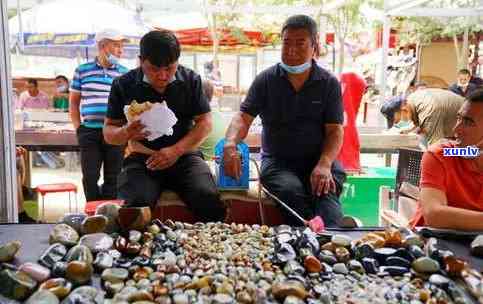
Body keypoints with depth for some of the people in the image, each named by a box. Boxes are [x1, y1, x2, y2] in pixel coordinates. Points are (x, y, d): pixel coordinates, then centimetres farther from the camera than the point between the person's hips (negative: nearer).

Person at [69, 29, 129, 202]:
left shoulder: (125, 73, 7)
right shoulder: (82, 70, 6)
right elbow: (73, 101, 12)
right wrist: (78, 128, 4)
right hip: (89, 132, 0)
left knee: (113, 178, 6)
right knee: (90, 176, 4)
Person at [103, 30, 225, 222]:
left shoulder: (191, 80, 6)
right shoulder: (124, 85, 4)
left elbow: (205, 122, 3)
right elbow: (108, 131, 9)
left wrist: (176, 150, -12)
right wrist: (126, 133, -17)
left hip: (184, 157, 1)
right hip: (142, 159, 0)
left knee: (208, 198, -26)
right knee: (137, 203, -30)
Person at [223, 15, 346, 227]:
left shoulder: (329, 84, 6)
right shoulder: (266, 80, 6)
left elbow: (335, 130, 2)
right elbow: (244, 117, -1)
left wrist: (324, 164, -18)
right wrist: (230, 144, -23)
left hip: (318, 160, 0)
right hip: (277, 161, 0)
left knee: (326, 191, -33)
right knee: (292, 191, -32)